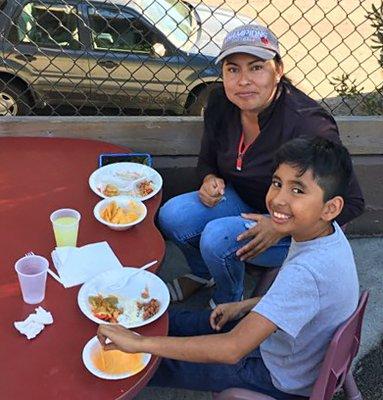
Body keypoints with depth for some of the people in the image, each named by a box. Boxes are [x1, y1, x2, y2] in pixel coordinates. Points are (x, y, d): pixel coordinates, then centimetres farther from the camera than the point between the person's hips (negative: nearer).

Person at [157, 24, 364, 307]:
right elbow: (208, 159, 10)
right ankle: (203, 273, 17)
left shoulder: (308, 126, -29)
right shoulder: (220, 104, -10)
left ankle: (230, 302, 6)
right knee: (172, 217, -16)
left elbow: (351, 203, -20)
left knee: (217, 238, -29)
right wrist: (209, 180, -14)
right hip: (240, 200, 6)